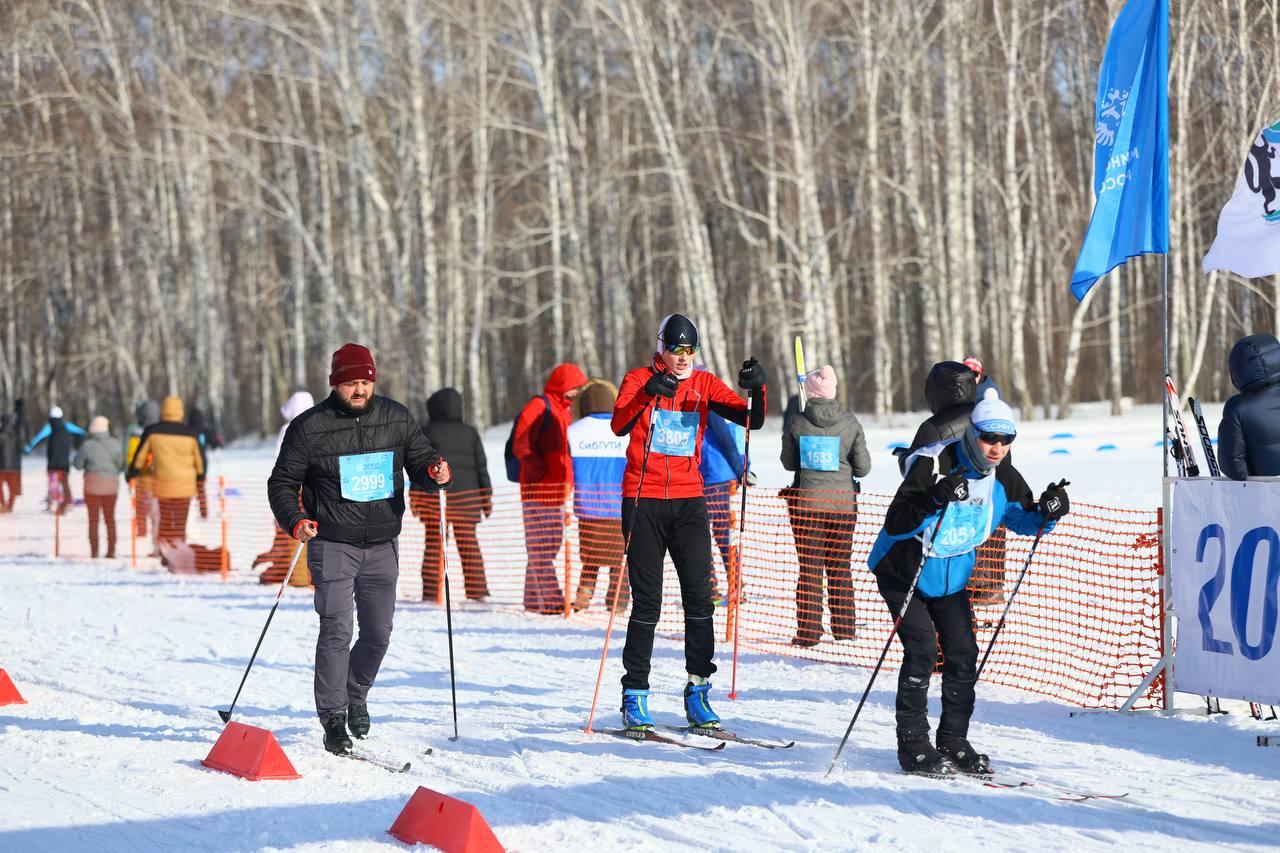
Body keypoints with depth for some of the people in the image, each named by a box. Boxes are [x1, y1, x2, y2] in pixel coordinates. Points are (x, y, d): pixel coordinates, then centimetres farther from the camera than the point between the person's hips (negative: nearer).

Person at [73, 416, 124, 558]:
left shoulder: (88, 445, -12)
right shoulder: (115, 443, -5)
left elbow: (78, 464, -3)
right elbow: (121, 465, -1)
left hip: (93, 484, -2)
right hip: (111, 485, 3)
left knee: (93, 519, 5)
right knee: (110, 518, 13)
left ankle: (94, 551, 1)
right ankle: (111, 551, 9)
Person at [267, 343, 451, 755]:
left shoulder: (396, 418, 3)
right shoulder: (309, 427, -6)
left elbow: (420, 459, 12)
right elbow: (282, 483, -2)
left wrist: (435, 471, -13)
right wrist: (295, 520, -20)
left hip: (382, 546, 4)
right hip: (333, 545, -4)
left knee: (378, 633, 8)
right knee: (336, 631, -12)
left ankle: (356, 695, 33)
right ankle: (333, 719, -6)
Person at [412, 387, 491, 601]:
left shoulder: (427, 432, -3)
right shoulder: (470, 432, 5)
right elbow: (481, 466, 6)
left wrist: (414, 496, 0)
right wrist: (486, 497, 12)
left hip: (433, 496, -2)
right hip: (466, 494, 2)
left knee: (433, 544, 3)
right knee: (469, 543, 7)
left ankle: (431, 592, 0)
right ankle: (477, 591, 5)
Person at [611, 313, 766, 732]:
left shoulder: (704, 384, 7)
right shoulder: (639, 380, -1)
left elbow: (752, 420, -2)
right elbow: (619, 425, -18)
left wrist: (757, 388, -21)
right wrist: (648, 394, -34)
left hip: (689, 501, 3)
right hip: (644, 500, -3)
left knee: (699, 596, -3)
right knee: (647, 603, -1)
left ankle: (698, 689, 3)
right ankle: (634, 696, 6)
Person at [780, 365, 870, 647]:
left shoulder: (797, 423, -7)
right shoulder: (850, 423, -5)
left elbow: (788, 462, 4)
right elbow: (863, 466, -2)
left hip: (808, 502, -1)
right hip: (843, 503, 1)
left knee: (809, 567, 4)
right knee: (840, 566, 12)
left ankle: (808, 631, 1)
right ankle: (844, 628, 14)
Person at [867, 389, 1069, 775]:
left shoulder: (1002, 476, -7)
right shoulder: (933, 465, -27)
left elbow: (1023, 519, 8)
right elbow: (894, 524, -32)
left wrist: (1047, 511, -15)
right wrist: (933, 501, -48)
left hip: (952, 577, 6)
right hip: (903, 572, -6)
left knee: (963, 653, 0)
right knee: (922, 647, -17)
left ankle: (953, 741, 13)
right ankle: (912, 744, -10)